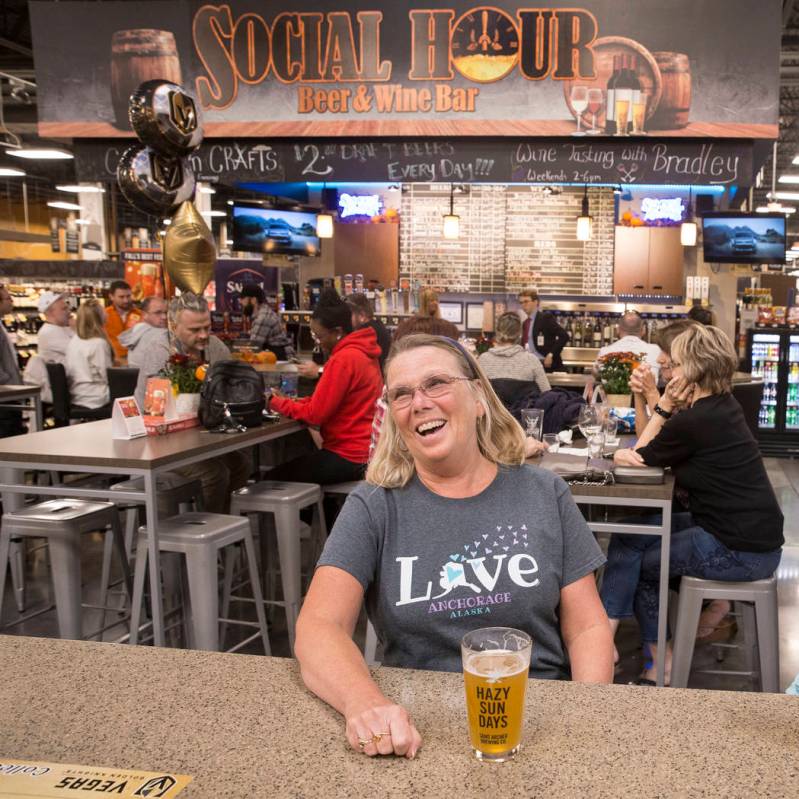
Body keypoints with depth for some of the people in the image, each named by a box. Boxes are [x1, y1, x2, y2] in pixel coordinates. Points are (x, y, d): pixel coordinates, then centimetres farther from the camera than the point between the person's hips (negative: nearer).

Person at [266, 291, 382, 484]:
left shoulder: (343, 360, -21)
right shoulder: (361, 351, 10)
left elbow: (315, 414, -18)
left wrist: (275, 403, -3)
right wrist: (287, 401, 4)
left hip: (348, 457, -10)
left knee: (275, 478, -1)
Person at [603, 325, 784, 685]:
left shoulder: (694, 420, -21)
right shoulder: (723, 407, 8)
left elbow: (643, 457, -3)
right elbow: (650, 450, 12)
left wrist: (665, 403, -4)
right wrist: (664, 404, 1)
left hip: (737, 551, -9)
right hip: (754, 536, 9)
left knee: (632, 556, 4)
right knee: (631, 534, 12)